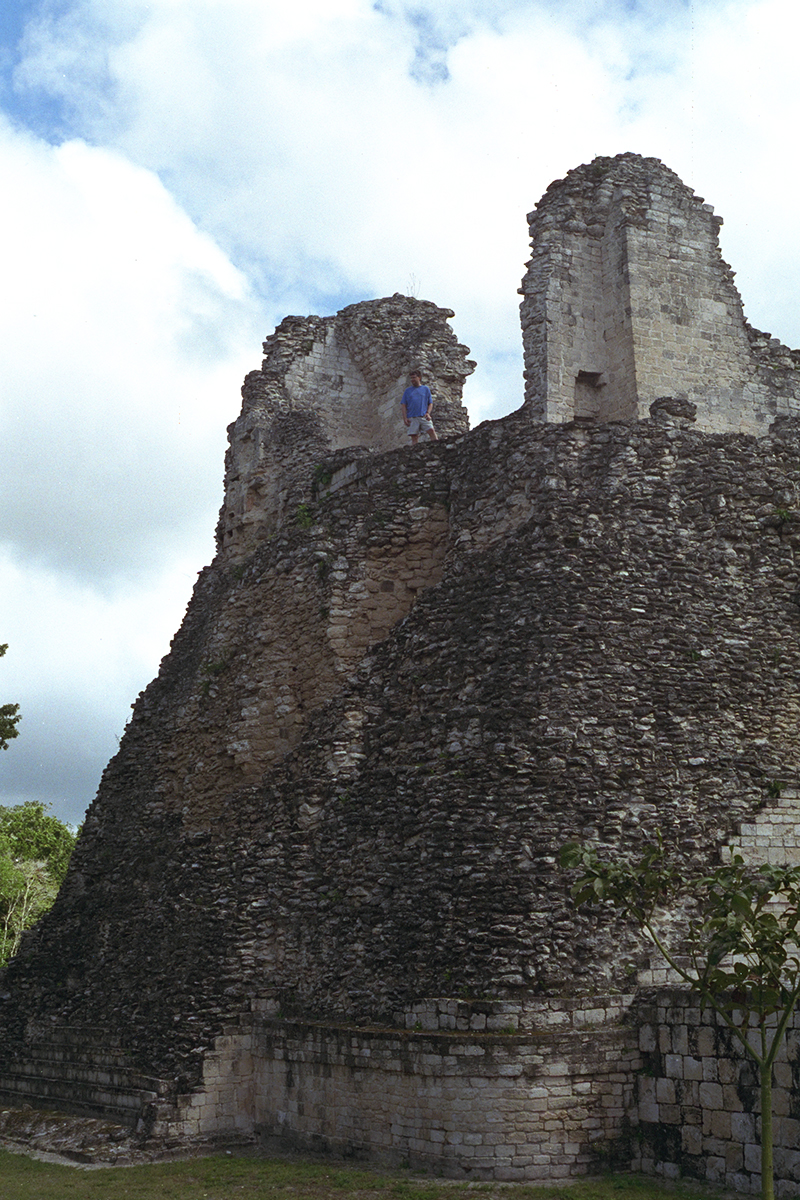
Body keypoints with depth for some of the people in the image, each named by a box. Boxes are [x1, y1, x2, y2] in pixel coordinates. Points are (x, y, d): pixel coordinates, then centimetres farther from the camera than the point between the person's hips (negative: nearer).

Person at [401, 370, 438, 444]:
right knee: (414, 437, -5)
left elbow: (430, 403, 14)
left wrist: (428, 413, -5)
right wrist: (405, 418, -1)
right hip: (412, 418, 1)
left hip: (424, 416, -1)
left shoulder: (426, 389, 16)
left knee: (431, 430, -20)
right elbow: (403, 405, 11)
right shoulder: (408, 390, 16)